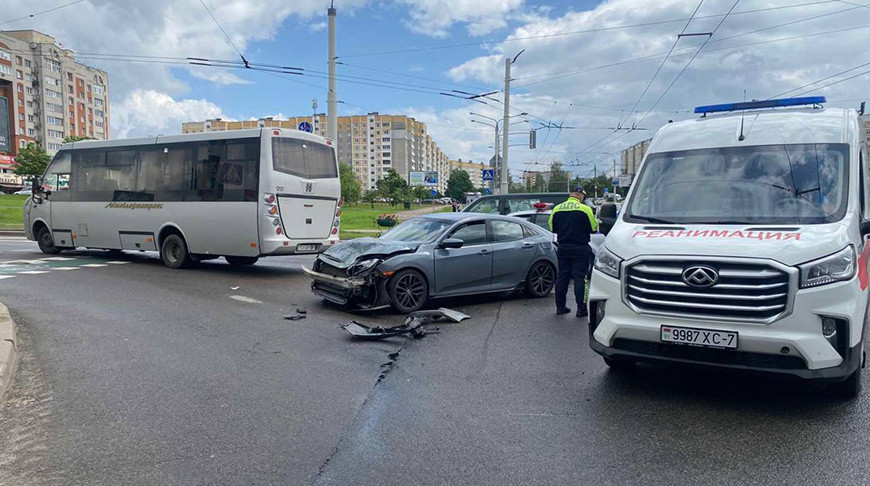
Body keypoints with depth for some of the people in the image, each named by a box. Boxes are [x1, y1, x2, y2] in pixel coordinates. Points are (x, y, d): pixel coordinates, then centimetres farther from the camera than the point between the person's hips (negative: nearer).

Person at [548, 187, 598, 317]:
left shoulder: (557, 209, 3)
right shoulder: (585, 209, -10)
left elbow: (552, 228, 10)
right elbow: (594, 228, -5)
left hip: (563, 248, 4)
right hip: (580, 248, -4)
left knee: (562, 277, 11)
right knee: (580, 278, -1)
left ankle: (560, 306, 16)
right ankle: (581, 309, -1)